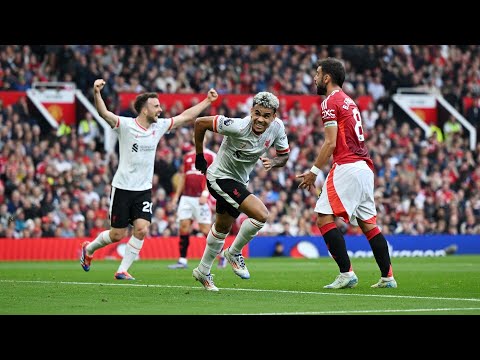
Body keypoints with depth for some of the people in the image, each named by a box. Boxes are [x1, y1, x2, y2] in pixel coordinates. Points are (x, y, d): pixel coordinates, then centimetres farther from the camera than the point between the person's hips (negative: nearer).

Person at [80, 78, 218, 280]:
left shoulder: (159, 126, 4)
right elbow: (104, 113, -28)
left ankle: (122, 271, -1)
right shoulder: (125, 125, -12)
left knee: (141, 229, -12)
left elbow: (186, 116, 15)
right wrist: (96, 93, -46)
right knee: (118, 234, 0)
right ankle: (88, 249, 30)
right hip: (122, 188, -5)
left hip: (144, 189, 5)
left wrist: (207, 101, 15)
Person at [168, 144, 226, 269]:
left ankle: (222, 255, 10)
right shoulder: (187, 156, 17)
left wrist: (205, 194, -18)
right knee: (184, 226, -2)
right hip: (186, 197, 5)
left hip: (201, 198, -5)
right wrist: (176, 196, 18)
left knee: (205, 228, -7)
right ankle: (182, 260, 1)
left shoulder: (211, 156, 0)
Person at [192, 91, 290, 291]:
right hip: (220, 176, -8)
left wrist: (273, 162, -21)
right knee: (261, 214, -22)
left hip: (239, 181, 8)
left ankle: (203, 272, 45)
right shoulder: (238, 127, -31)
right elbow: (200, 123, -21)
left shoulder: (277, 127, -14)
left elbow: (284, 155, 3)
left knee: (222, 228, 24)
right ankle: (234, 253, 1)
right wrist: (200, 157, -10)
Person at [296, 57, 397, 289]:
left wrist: (314, 172, -8)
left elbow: (331, 143, -13)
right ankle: (387, 277, 10)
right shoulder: (348, 101, 23)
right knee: (368, 223, 12)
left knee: (324, 218, -9)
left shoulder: (330, 102, -5)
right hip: (365, 166, 9)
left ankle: (346, 273, -15)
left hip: (347, 167, -9)